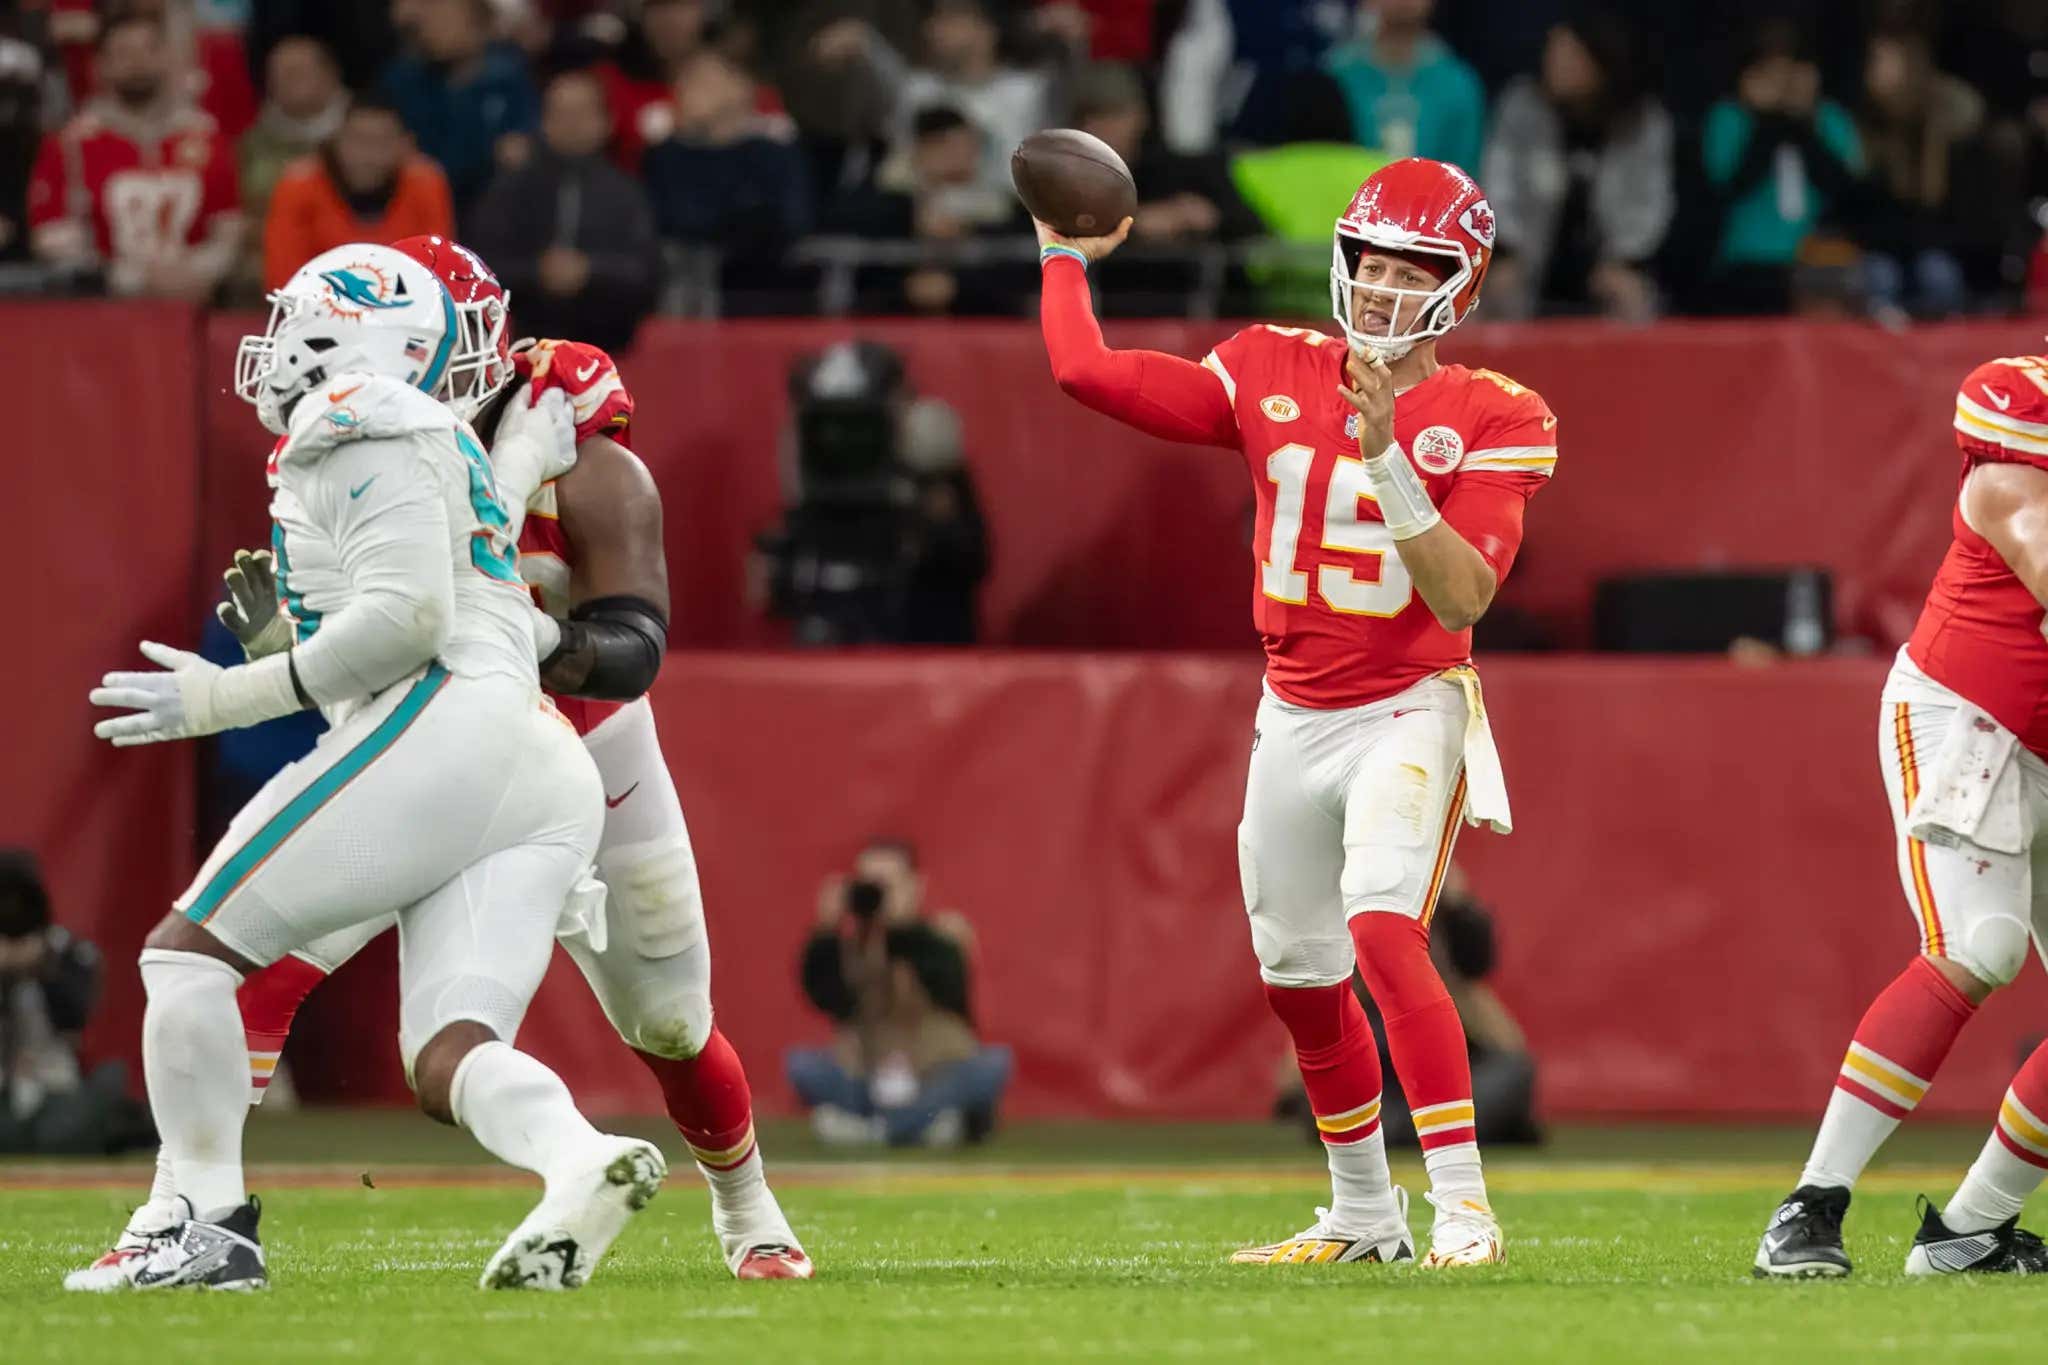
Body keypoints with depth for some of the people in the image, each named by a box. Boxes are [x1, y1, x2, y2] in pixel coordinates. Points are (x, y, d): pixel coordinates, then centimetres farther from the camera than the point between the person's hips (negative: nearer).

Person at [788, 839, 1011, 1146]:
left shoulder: (943, 934, -3)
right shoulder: (849, 944, 2)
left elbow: (949, 988, -25)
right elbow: (826, 998, -16)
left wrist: (904, 926, -34)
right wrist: (826, 933, -26)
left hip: (941, 1081, -2)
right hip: (869, 1083, 2)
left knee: (993, 1064, -30)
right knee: (803, 1065, -21)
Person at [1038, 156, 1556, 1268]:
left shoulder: (1492, 420, -9)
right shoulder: (1274, 375, 2)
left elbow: (1465, 597, -21)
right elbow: (1086, 371, 1)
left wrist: (1388, 458, -30)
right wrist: (1065, 255, 11)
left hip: (1408, 711, -6)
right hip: (1292, 717, 6)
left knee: (1384, 929, -26)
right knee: (1298, 974, 13)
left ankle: (1462, 1206, -27)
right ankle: (1364, 1217, 31)